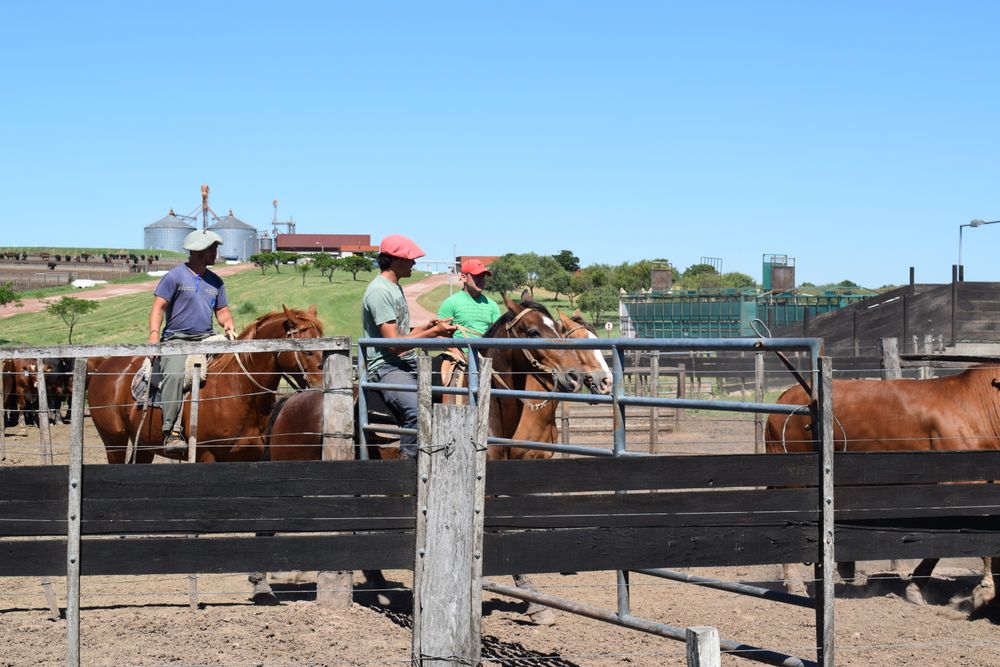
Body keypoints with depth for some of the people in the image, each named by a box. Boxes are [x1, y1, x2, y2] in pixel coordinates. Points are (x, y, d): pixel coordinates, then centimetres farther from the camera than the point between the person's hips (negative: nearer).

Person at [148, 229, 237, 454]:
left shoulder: (215, 282, 17)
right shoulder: (175, 276, -1)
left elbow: (222, 311, 21)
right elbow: (159, 306, -6)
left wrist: (228, 325, -2)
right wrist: (154, 334, -21)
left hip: (206, 339, 6)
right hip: (176, 339, -5)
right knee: (174, 374, -32)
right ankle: (172, 431, -34)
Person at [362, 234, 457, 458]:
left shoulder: (394, 288, 18)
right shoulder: (379, 291, -14)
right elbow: (394, 343, -18)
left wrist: (429, 326, 6)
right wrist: (433, 332, -16)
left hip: (409, 364, 10)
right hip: (387, 368, -10)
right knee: (417, 410, -34)